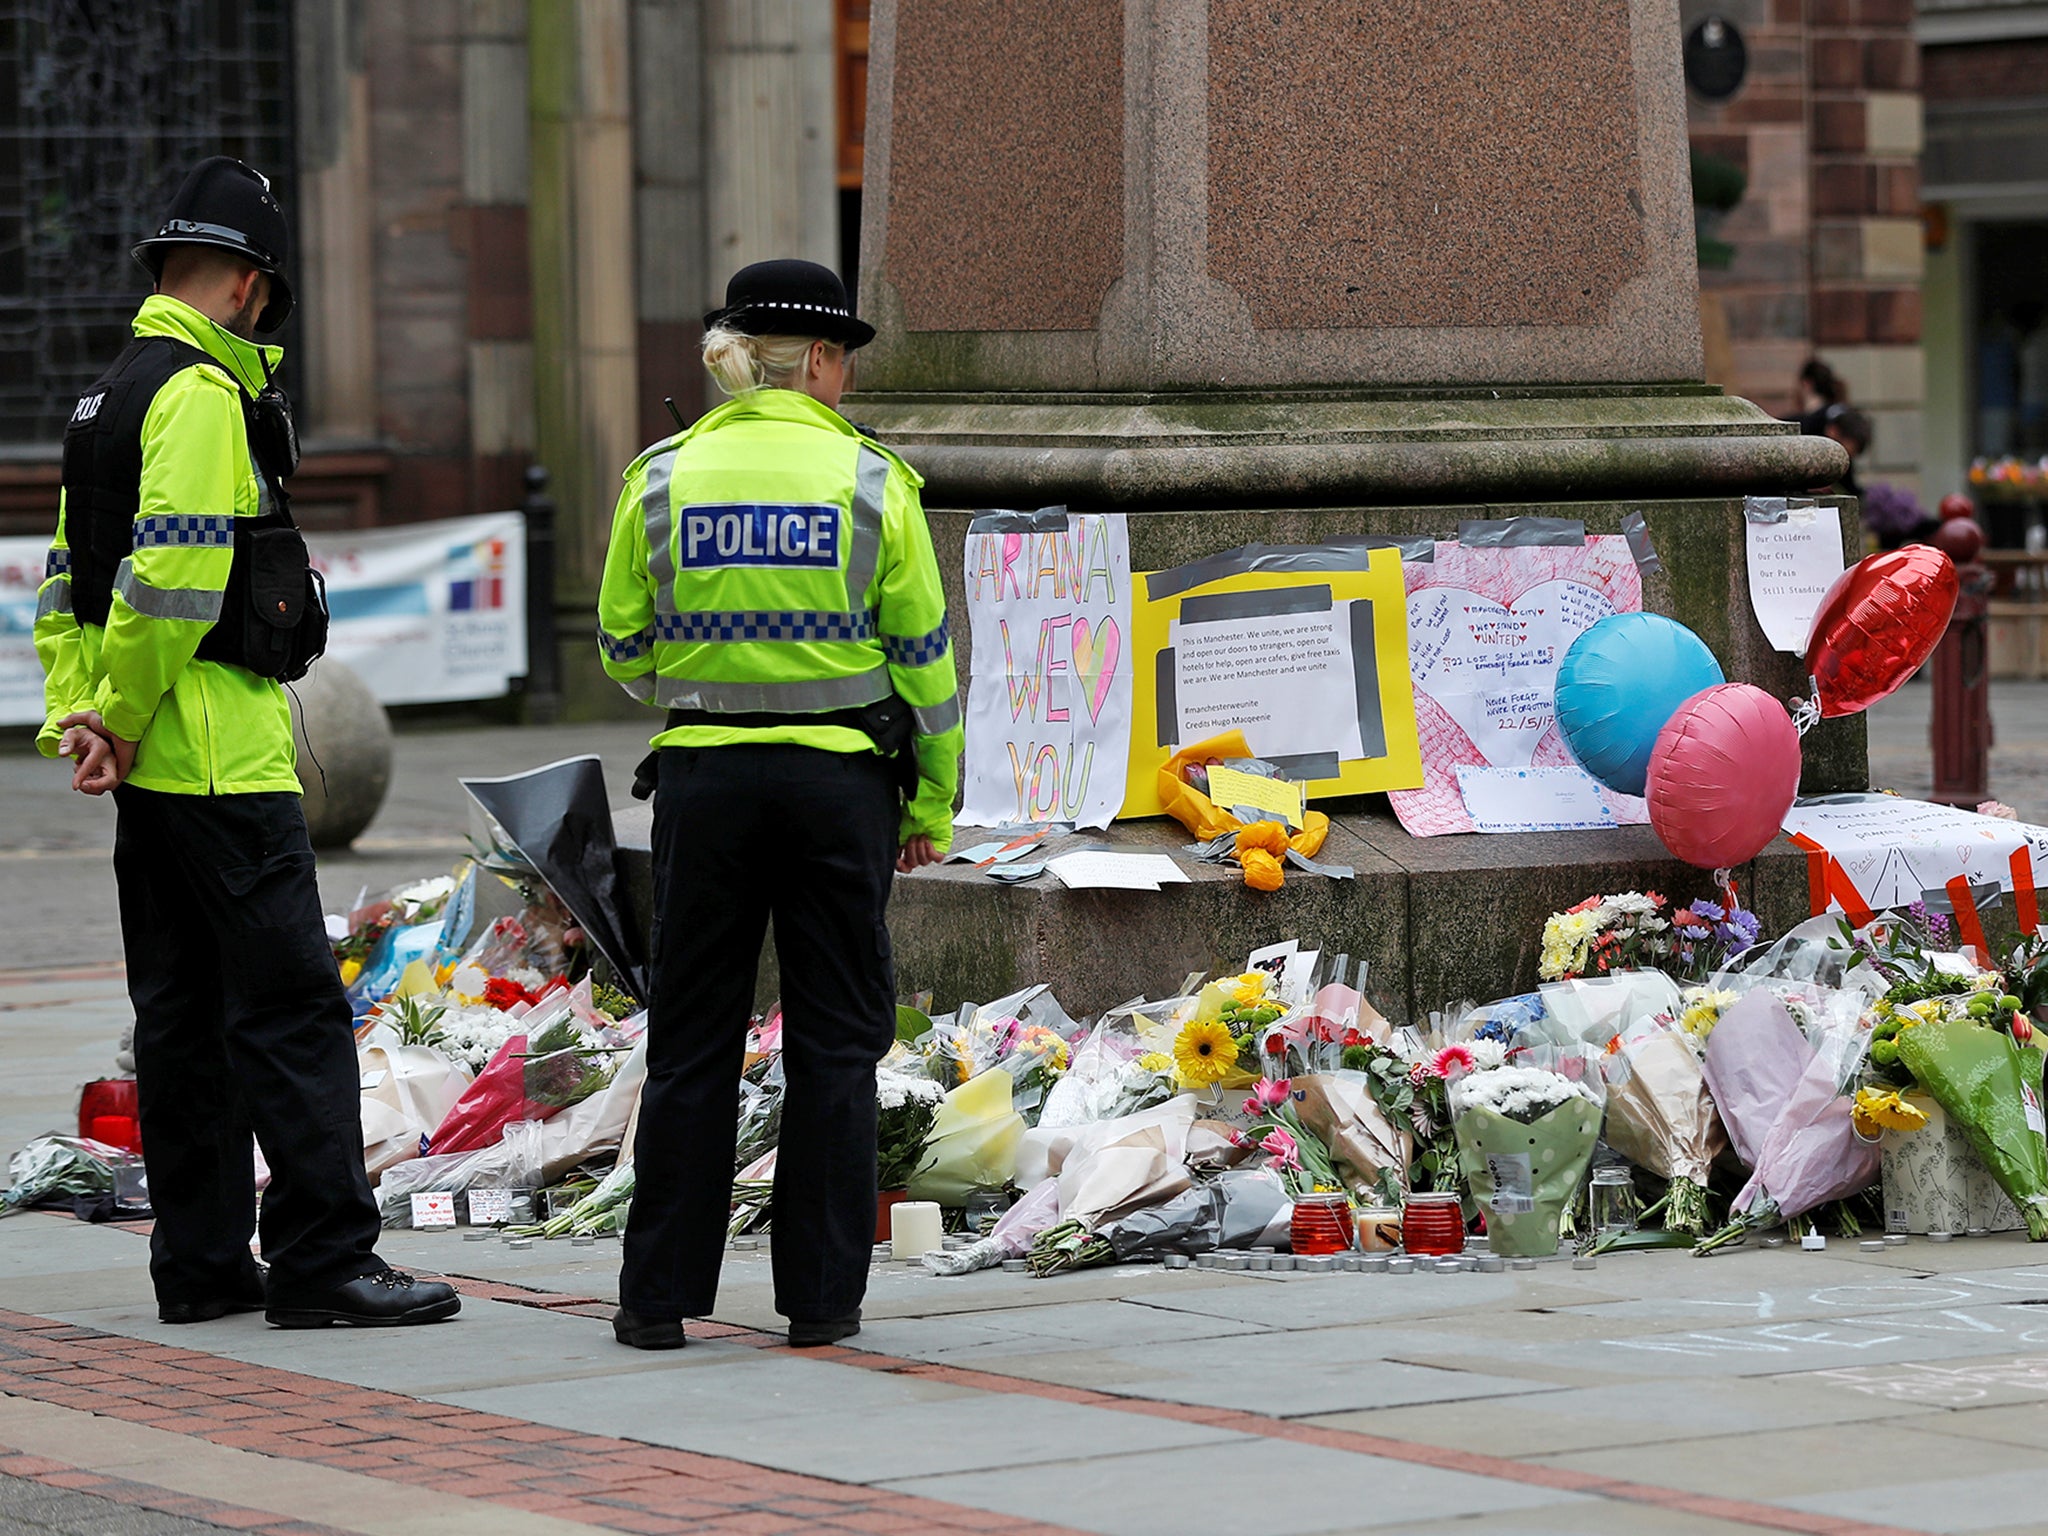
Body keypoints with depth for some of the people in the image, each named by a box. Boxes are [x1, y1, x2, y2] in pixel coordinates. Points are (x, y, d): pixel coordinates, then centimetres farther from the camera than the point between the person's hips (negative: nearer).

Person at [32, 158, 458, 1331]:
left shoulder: (113, 395, 18)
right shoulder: (205, 395, -13)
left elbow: (69, 578, 19)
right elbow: (172, 576, -21)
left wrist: (73, 716, 10)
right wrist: (120, 722, -12)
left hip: (152, 765, 10)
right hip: (224, 751, -10)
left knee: (184, 1013, 12)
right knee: (291, 1003, -8)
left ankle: (201, 1261, 15)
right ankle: (323, 1257, -9)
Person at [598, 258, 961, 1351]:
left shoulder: (662, 477, 0)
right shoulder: (873, 480, -4)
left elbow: (624, 651, 7)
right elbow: (922, 655, -1)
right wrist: (932, 807, 8)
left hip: (703, 776, 1)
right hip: (840, 774, -1)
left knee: (691, 1042, 8)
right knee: (833, 1043, 7)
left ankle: (660, 1295, 8)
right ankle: (819, 1293, 8)